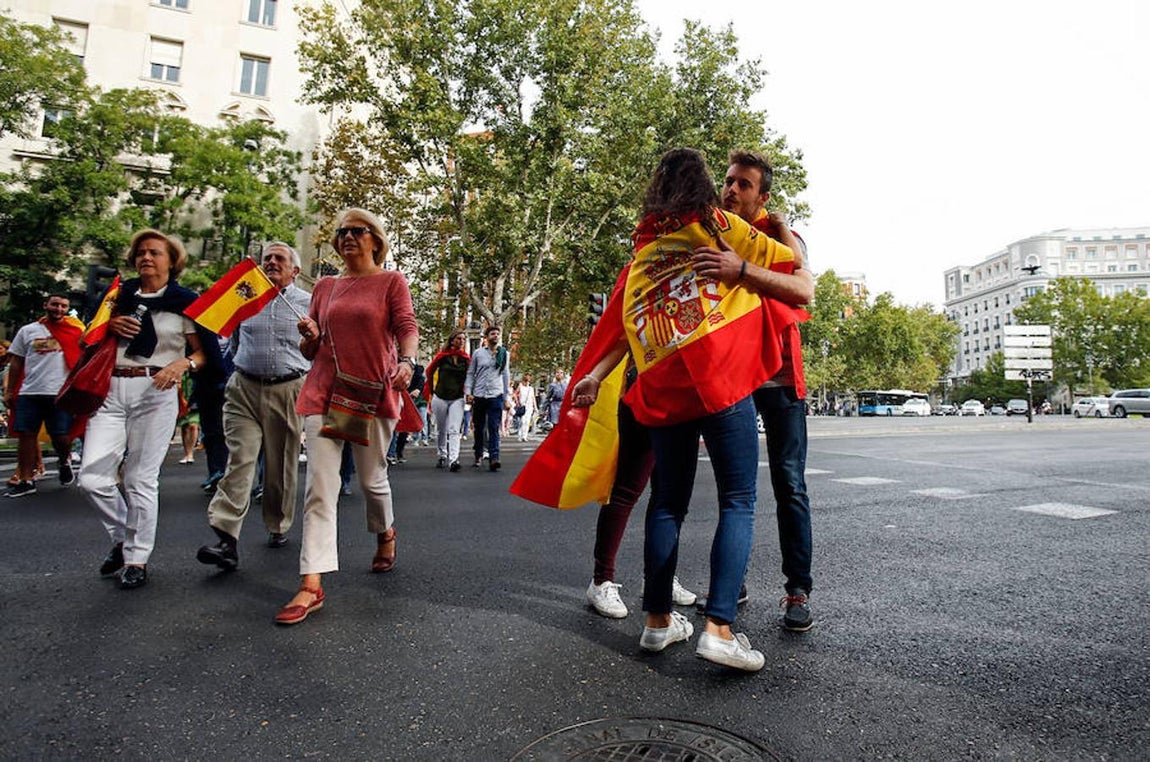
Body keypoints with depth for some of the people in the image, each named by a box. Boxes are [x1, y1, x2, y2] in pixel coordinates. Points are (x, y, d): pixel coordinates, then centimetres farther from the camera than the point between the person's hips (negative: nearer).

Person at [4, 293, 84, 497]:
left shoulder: (75, 330, 5)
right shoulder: (27, 331, 12)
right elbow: (16, 363, 14)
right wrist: (10, 392, 10)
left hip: (61, 394, -2)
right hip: (28, 393, 3)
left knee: (61, 437, -1)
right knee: (27, 435, 3)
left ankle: (65, 462, 30)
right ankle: (26, 481, 11)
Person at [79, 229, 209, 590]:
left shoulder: (184, 302, 4)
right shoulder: (121, 295, 17)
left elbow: (205, 353, 2)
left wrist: (183, 363, -19)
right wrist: (109, 326, 2)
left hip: (155, 392, -4)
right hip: (111, 389, 4)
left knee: (141, 479, -1)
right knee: (92, 475, -3)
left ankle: (137, 558, 12)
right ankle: (121, 537, 22)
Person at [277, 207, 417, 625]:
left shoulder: (391, 281, 5)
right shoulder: (324, 286, 16)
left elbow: (407, 327, -6)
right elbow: (310, 351, 20)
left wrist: (407, 361, -26)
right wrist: (310, 337, -4)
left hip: (373, 391, -3)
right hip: (324, 391, 3)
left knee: (371, 478, 9)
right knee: (319, 486, -5)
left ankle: (385, 532, 42)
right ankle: (311, 585, -4)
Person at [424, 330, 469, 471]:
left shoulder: (466, 358, 2)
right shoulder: (442, 356, -2)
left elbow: (469, 377, 10)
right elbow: (429, 371, 10)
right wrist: (431, 391, 15)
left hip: (457, 399, 0)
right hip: (440, 397, 0)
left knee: (454, 430, -12)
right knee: (441, 430, 12)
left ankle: (453, 460, -20)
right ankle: (441, 457, 27)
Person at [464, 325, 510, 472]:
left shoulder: (504, 353, 9)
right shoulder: (478, 353, 6)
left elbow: (506, 376, 11)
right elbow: (470, 373, 9)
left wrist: (507, 398, 8)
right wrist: (468, 392, -2)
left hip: (496, 396, -1)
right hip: (478, 396, 1)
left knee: (494, 429, -9)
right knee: (479, 428, 9)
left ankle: (494, 458, -15)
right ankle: (478, 456, 21)